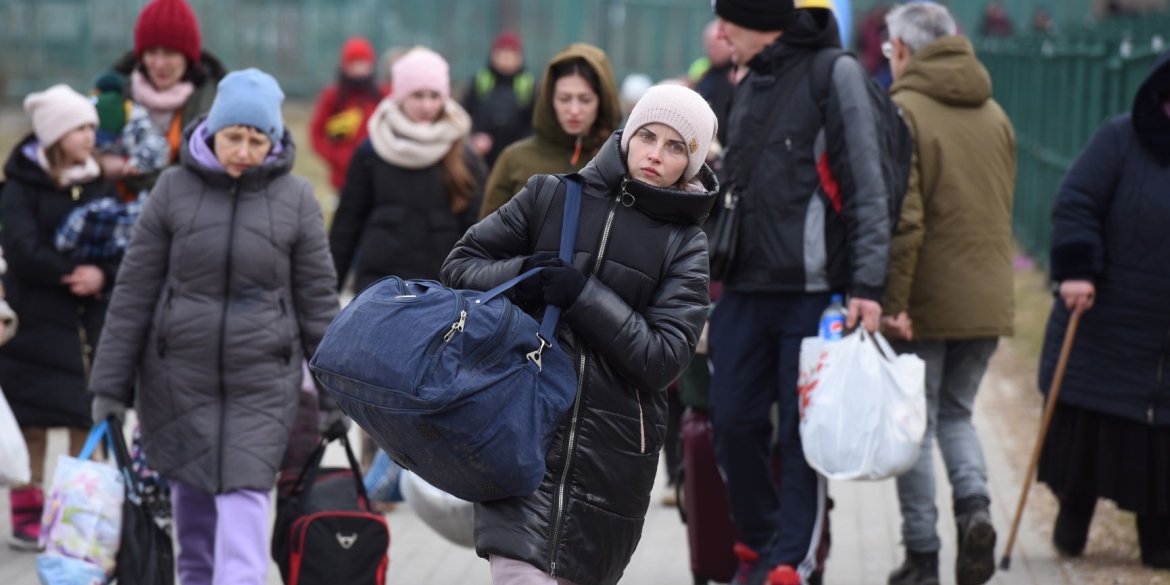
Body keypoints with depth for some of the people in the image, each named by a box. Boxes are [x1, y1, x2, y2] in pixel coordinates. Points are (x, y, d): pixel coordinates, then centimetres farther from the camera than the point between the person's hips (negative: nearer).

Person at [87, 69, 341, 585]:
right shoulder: (174, 189, -2)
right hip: (178, 376, 2)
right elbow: (134, 292, 2)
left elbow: (318, 300, 4)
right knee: (190, 499, 10)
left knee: (246, 495, -10)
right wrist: (110, 384, 1)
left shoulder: (295, 199, -2)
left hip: (262, 382, -1)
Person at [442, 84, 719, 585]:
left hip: (612, 449, 1)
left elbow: (663, 360, -5)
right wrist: (517, 276, -10)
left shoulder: (683, 244, 5)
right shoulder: (551, 196, 7)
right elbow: (460, 265, 11)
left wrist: (584, 297, -13)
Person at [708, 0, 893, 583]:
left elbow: (867, 186, -9)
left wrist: (867, 283, -15)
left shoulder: (836, 75, -6)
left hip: (813, 291, -7)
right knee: (734, 424, 5)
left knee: (802, 435, -3)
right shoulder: (749, 86, 16)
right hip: (744, 292, 7)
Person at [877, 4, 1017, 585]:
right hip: (988, 301, 5)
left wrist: (891, 302, -18)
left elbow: (900, 219, -18)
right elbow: (1003, 211, 14)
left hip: (925, 301, -5)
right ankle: (974, 505, -6)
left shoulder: (900, 112, -11)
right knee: (957, 413, 18)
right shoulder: (994, 115, 9)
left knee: (916, 426, 5)